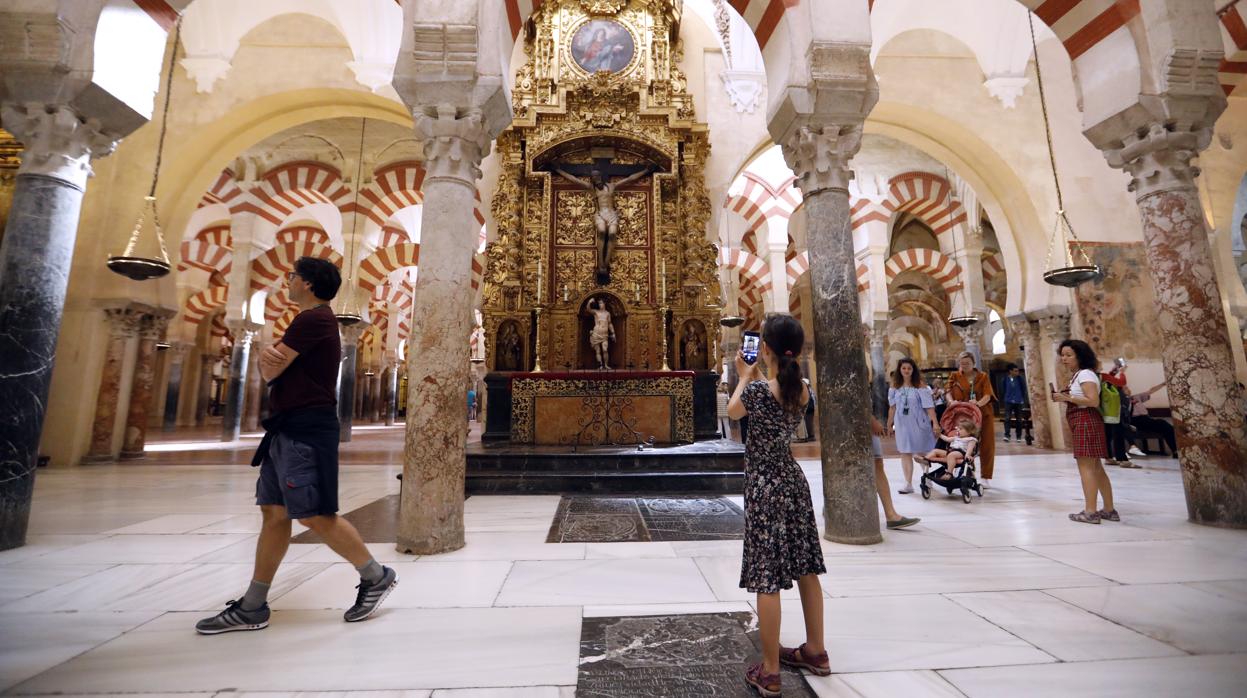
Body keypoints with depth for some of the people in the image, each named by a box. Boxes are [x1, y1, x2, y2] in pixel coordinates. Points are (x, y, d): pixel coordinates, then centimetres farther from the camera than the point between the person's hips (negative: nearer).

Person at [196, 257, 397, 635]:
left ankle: (376, 577, 6)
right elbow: (270, 367, 15)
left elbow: (271, 371, -15)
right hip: (288, 429, 10)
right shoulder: (313, 321, 21)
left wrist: (272, 362, 9)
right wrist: (268, 356, -9)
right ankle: (252, 608, 19)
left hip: (306, 430, -10)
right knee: (274, 514, 11)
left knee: (316, 515, -8)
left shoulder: (314, 318, -12)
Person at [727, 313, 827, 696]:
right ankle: (815, 650, 36)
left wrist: (744, 377, 16)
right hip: (793, 479, 7)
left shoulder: (758, 388, -19)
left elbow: (733, 410, 2)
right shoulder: (801, 389, 0)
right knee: (805, 569, 18)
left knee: (767, 579, 2)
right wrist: (755, 378, 24)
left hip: (764, 485, -7)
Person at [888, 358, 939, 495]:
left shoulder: (920, 386, -6)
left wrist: (935, 423, -16)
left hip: (918, 423, -3)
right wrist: (889, 424, 11)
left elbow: (929, 406, -10)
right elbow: (892, 407, 9)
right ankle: (908, 483, 6)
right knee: (905, 453, 2)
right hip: (902, 424, 3)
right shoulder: (895, 387, 3)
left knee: (922, 453, 6)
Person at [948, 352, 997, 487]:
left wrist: (978, 403, -29)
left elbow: (987, 395, -8)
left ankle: (986, 477, 14)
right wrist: (952, 401, -26)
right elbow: (949, 391, -4)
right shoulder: (955, 376, 6)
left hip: (984, 414, 0)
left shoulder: (983, 377, 4)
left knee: (986, 446, 4)